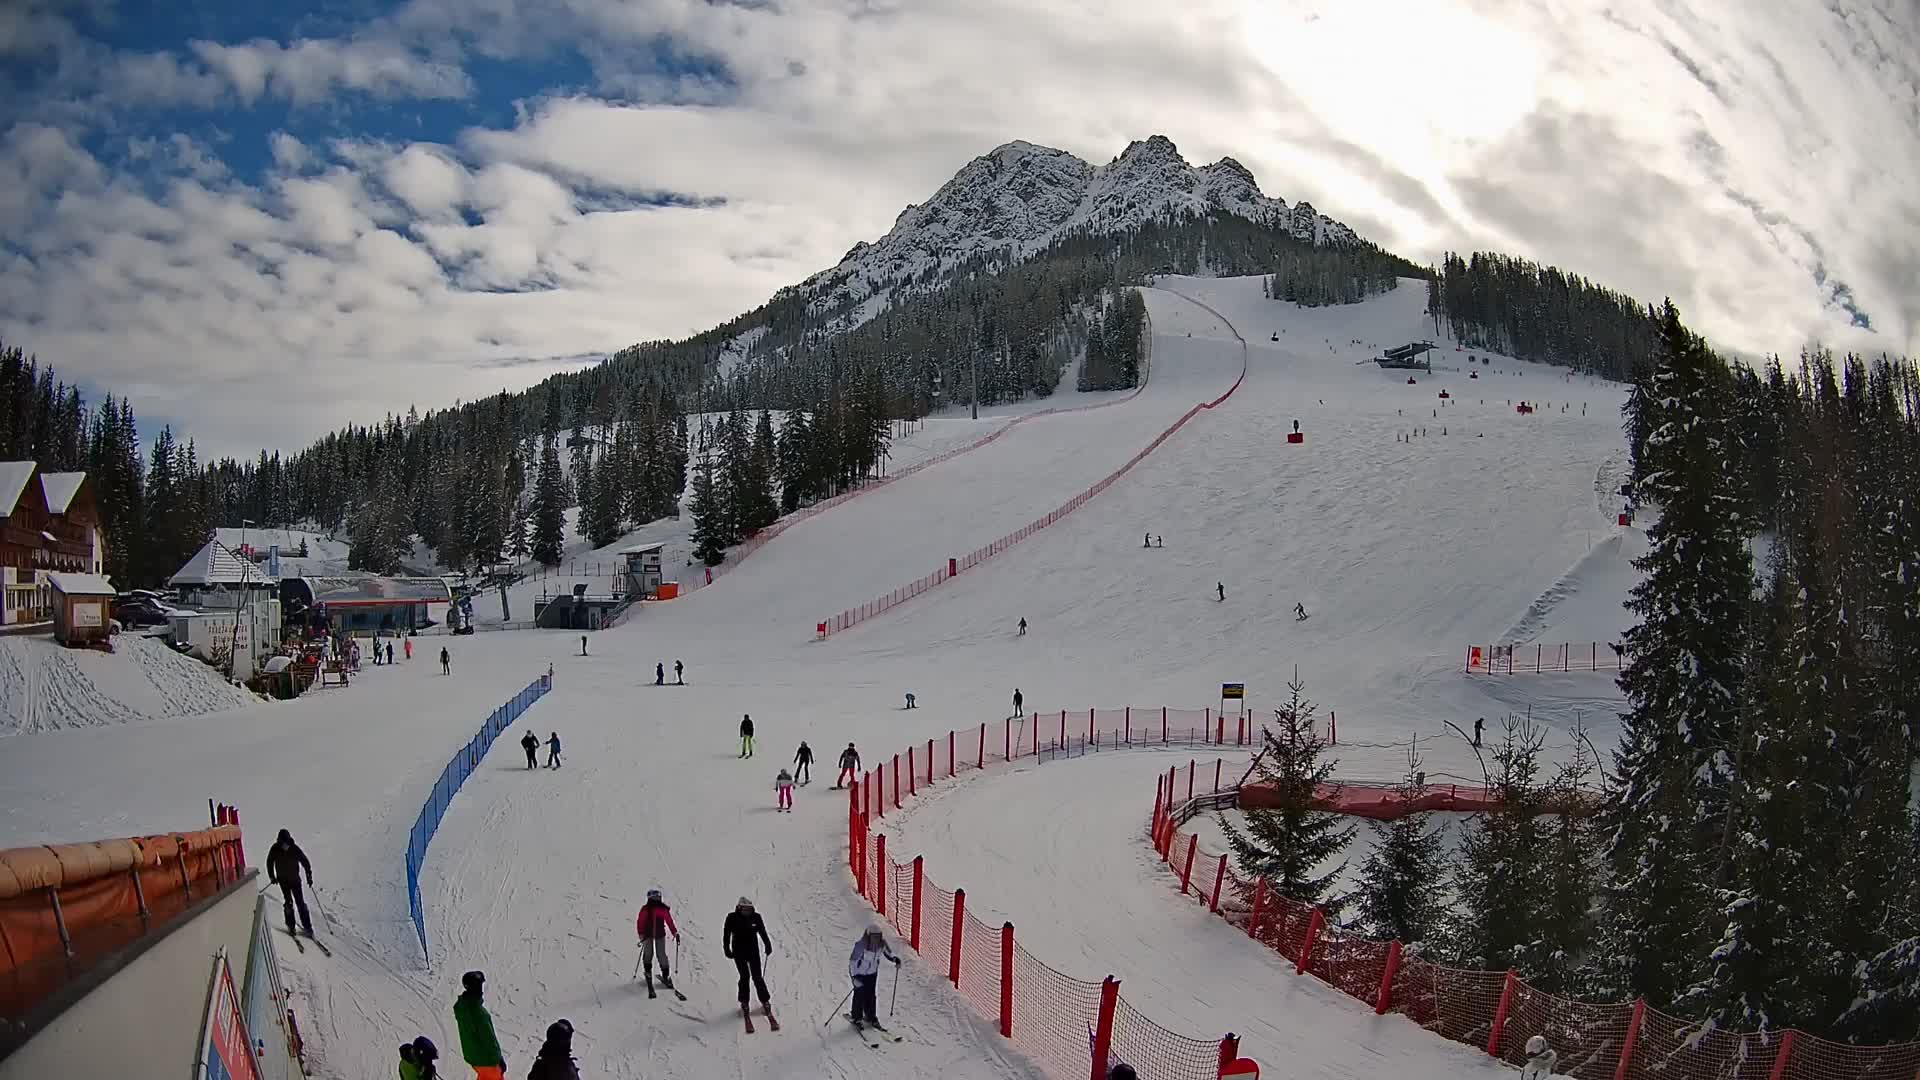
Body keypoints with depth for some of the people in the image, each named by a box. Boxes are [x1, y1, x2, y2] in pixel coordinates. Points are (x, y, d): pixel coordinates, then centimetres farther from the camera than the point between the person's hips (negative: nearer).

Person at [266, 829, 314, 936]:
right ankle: (290, 925, 7)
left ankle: (307, 926, 1)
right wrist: (272, 877, 4)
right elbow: (269, 863, 3)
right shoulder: (275, 849, -14)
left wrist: (309, 877, -11)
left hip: (295, 879, -1)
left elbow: (305, 862, -10)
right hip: (283, 880, 1)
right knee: (288, 902, -5)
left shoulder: (295, 849, -18)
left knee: (300, 902, -3)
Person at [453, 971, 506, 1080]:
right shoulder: (478, 1011, -32)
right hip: (486, 1058, -7)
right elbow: (489, 1038, -25)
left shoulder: (459, 1005, -7)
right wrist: (499, 1058, -13)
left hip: (470, 1054, 7)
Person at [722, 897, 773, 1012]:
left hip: (753, 951, 1)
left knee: (757, 976, 1)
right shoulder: (732, 918, -9)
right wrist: (727, 949, -5)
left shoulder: (756, 917, -3)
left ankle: (764, 999, 13)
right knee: (745, 976, -3)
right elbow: (726, 935, -2)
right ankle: (744, 1001, 14)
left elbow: (763, 932, 10)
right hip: (739, 953, -1)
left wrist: (768, 945, 11)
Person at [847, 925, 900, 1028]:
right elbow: (852, 961, -26)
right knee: (860, 994, -2)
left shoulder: (882, 943, -16)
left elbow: (887, 952, 6)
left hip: (872, 973, 4)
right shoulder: (861, 945, -32)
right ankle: (857, 1018, 18)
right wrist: (855, 977, -32)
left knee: (871, 995, 7)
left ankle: (871, 1017, 25)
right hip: (859, 972, -4)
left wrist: (895, 959, -13)